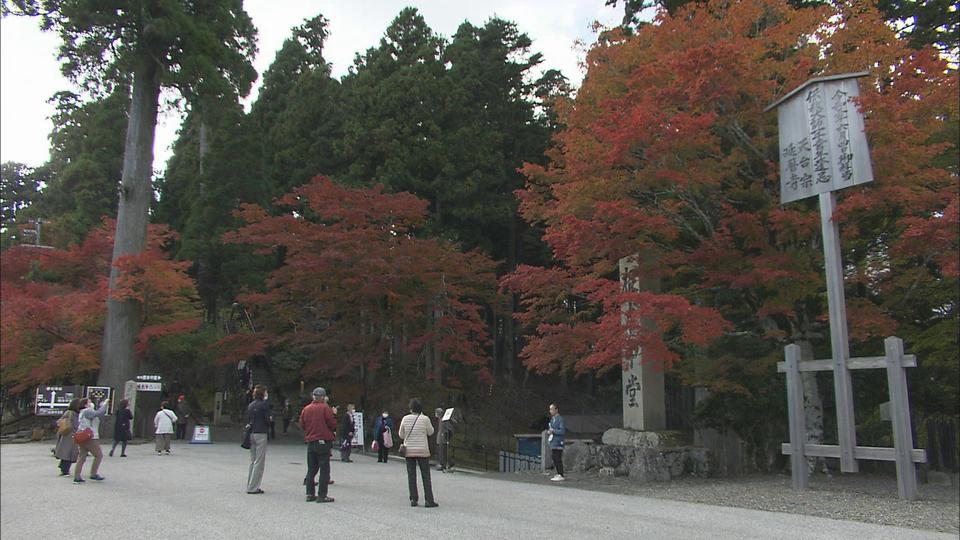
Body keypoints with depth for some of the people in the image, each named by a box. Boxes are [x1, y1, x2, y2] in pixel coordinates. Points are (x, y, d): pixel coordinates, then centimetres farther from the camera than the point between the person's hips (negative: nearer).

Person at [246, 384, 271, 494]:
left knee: (253, 460, 15)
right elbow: (267, 420, -10)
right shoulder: (264, 404, -9)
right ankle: (253, 487, -3)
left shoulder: (250, 405, 11)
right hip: (261, 434, -7)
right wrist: (270, 420, 8)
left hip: (251, 434, 7)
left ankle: (250, 486, 18)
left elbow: (247, 420, 12)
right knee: (259, 461, -2)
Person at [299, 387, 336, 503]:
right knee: (324, 470, -1)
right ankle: (322, 495, -3)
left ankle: (310, 494, 15)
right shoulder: (325, 408, -10)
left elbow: (302, 425, 10)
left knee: (311, 469, 14)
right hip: (324, 442, -5)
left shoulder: (306, 409, 5)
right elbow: (333, 424, -11)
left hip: (310, 442, 6)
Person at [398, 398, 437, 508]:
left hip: (409, 451, 2)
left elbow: (401, 435, 4)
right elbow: (430, 432, 5)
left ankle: (413, 499, 9)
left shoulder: (405, 419, -4)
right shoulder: (425, 419, -9)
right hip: (422, 451, -2)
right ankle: (429, 500, 2)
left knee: (411, 476, 9)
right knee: (426, 476, 4)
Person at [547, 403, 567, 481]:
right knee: (554, 458, 12)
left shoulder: (560, 419, -12)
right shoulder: (552, 419, 16)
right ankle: (558, 474, 21)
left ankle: (561, 475, -2)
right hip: (552, 442, 9)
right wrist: (548, 432, 6)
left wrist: (553, 431, -17)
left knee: (558, 459, -7)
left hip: (558, 443, -9)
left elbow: (562, 431, -18)